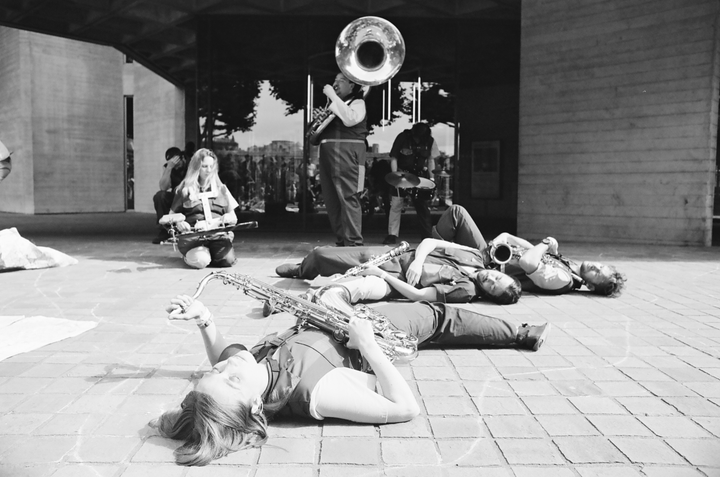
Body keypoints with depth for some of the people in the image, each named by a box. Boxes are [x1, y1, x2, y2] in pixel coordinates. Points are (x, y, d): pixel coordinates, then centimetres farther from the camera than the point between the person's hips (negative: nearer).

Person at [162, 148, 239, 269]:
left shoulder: (221, 189, 17)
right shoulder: (184, 189, 11)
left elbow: (234, 218, 18)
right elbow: (171, 216, 15)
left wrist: (227, 218, -6)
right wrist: (177, 222, -9)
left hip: (218, 233, 2)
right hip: (192, 234, -2)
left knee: (228, 259, -29)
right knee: (200, 261, -32)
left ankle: (210, 251, 5)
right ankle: (190, 254, 4)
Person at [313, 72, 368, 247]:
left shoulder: (357, 102, 3)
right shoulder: (333, 106, 25)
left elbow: (349, 119, -20)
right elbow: (319, 132, 28)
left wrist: (332, 95, -13)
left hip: (346, 153, -8)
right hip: (327, 154, 8)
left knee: (348, 199, -13)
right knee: (332, 202, 7)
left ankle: (354, 244, -14)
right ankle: (340, 242, 13)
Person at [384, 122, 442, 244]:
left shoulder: (430, 141, -6)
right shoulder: (402, 137, -14)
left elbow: (430, 159, 5)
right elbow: (394, 158, -9)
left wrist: (431, 177, -5)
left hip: (420, 176, 2)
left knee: (423, 206, 2)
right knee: (396, 204, -7)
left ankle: (428, 236, 9)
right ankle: (392, 235, 1)